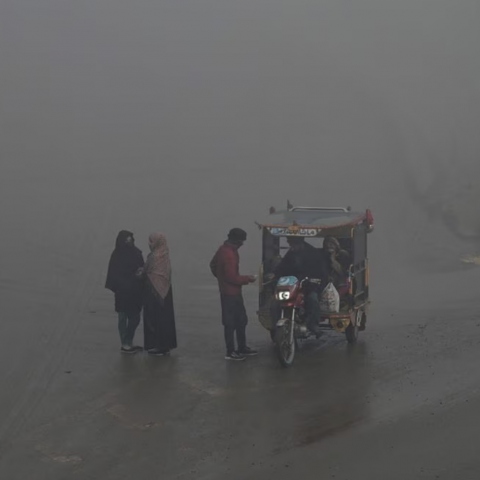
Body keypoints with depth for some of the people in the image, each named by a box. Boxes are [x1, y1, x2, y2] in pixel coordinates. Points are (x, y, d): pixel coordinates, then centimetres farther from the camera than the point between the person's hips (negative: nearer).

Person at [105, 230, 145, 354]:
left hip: (135, 292, 6)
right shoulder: (117, 256, -12)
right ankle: (125, 345, 12)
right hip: (123, 292, -6)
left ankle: (129, 343, 25)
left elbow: (142, 269, 9)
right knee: (123, 318, 3)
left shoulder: (136, 253, 2)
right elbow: (114, 274, -12)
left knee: (135, 318, 13)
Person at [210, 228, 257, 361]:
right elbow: (232, 277, -26)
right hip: (230, 292, -10)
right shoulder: (229, 254, -25)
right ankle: (230, 352, 8)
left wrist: (221, 277, 23)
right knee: (231, 323, 0)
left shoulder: (224, 249, 6)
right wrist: (247, 279, -14)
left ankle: (242, 348, 28)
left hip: (233, 291, 10)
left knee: (241, 320, 18)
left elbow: (213, 265, 19)